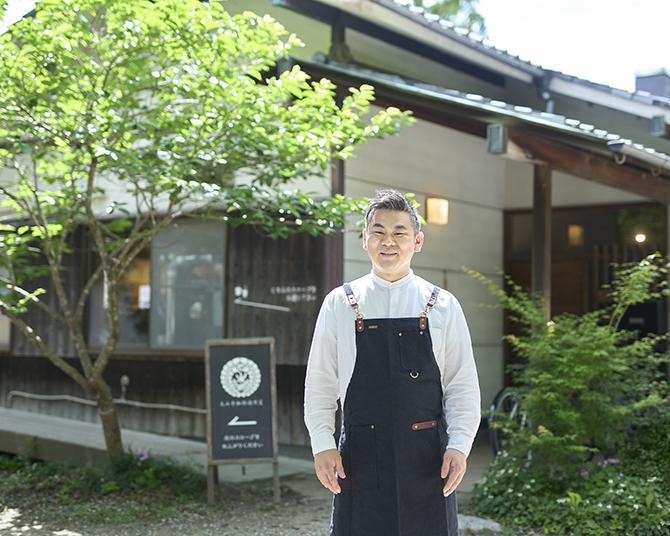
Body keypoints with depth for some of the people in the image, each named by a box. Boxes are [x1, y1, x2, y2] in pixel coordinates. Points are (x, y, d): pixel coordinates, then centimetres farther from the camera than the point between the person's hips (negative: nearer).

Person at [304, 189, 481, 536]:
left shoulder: (442, 306, 3)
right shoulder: (339, 304, 4)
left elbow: (463, 387, 4)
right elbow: (319, 385, 6)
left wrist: (459, 445, -7)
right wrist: (322, 445, -4)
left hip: (427, 458, 0)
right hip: (360, 458, 0)